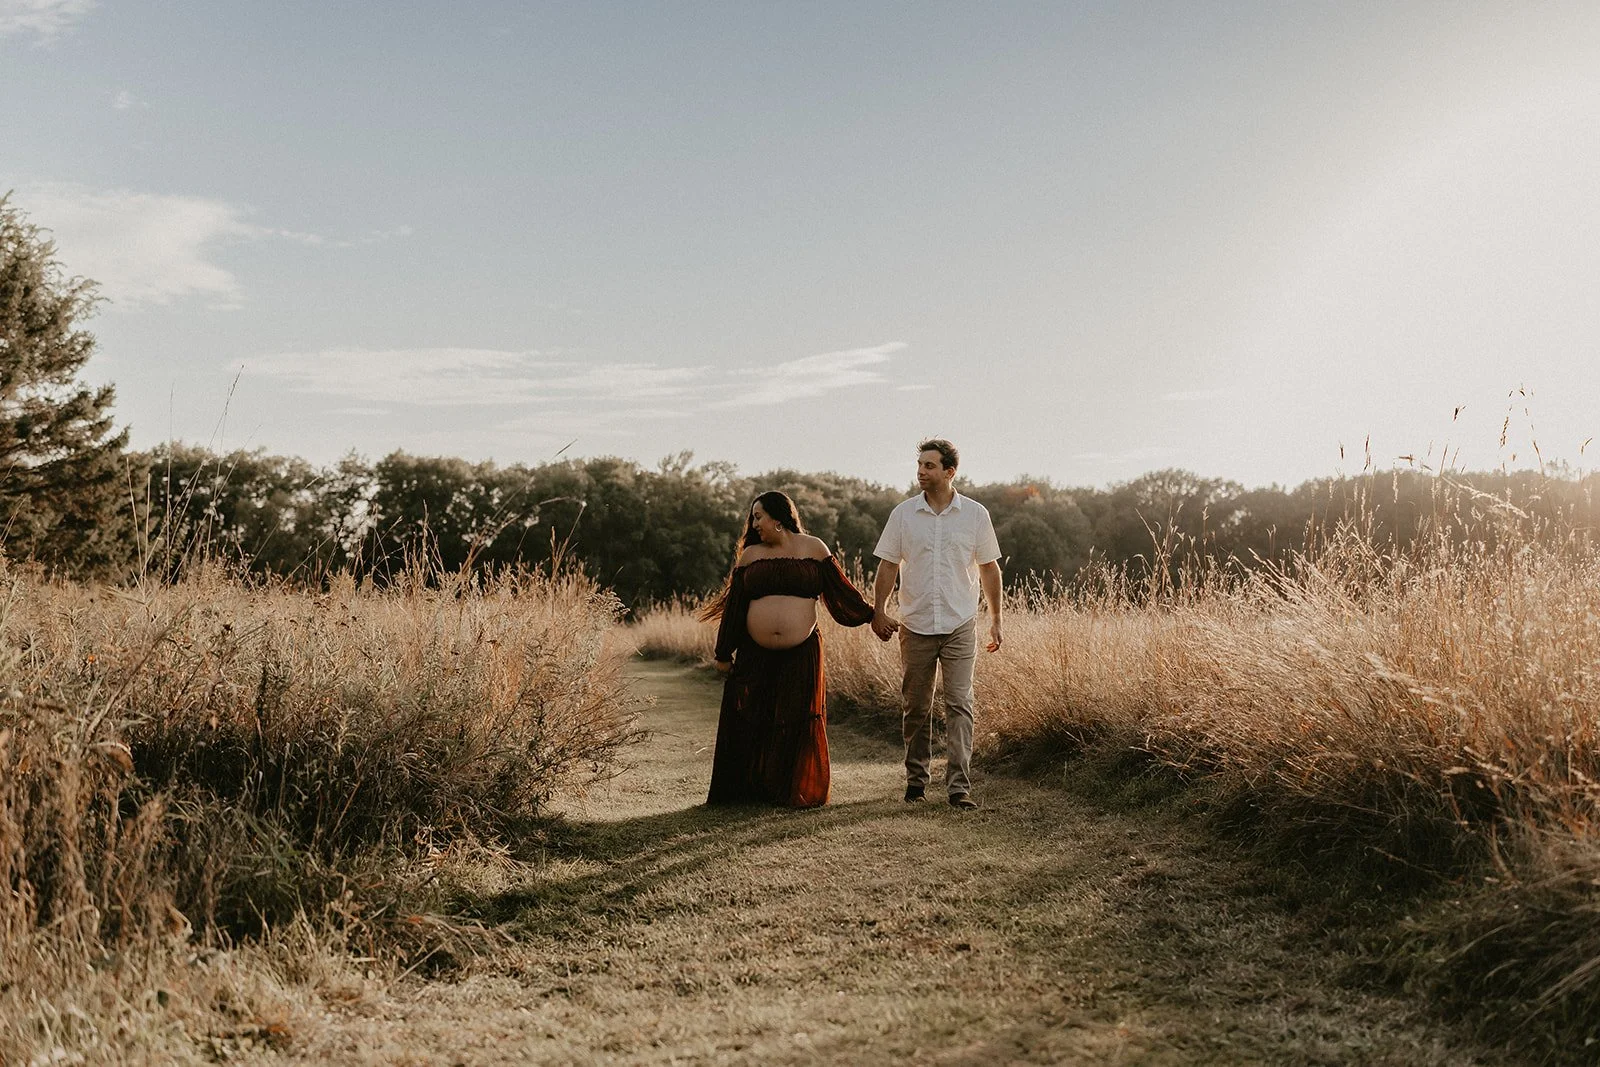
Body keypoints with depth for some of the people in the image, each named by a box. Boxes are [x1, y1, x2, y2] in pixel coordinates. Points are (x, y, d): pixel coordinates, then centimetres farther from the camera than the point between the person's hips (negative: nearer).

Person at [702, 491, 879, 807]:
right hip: (755, 656, 2)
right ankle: (748, 790, 15)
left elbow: (841, 589, 8)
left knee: (798, 723, 1)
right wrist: (724, 653, 11)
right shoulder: (750, 554, 11)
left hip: (801, 653, -2)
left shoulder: (812, 548, 5)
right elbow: (734, 606, 11)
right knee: (749, 723, 3)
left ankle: (798, 792, 13)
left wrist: (871, 615, 4)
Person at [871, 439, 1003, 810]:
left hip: (960, 626, -1)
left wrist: (995, 620, 8)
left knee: (959, 705, -8)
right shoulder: (903, 514, 2)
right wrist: (878, 611, -3)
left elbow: (989, 568, 7)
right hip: (916, 626, 1)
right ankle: (916, 779, 24)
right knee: (915, 708, 9)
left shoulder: (975, 514, 1)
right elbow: (888, 565, 5)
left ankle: (960, 786, -7)